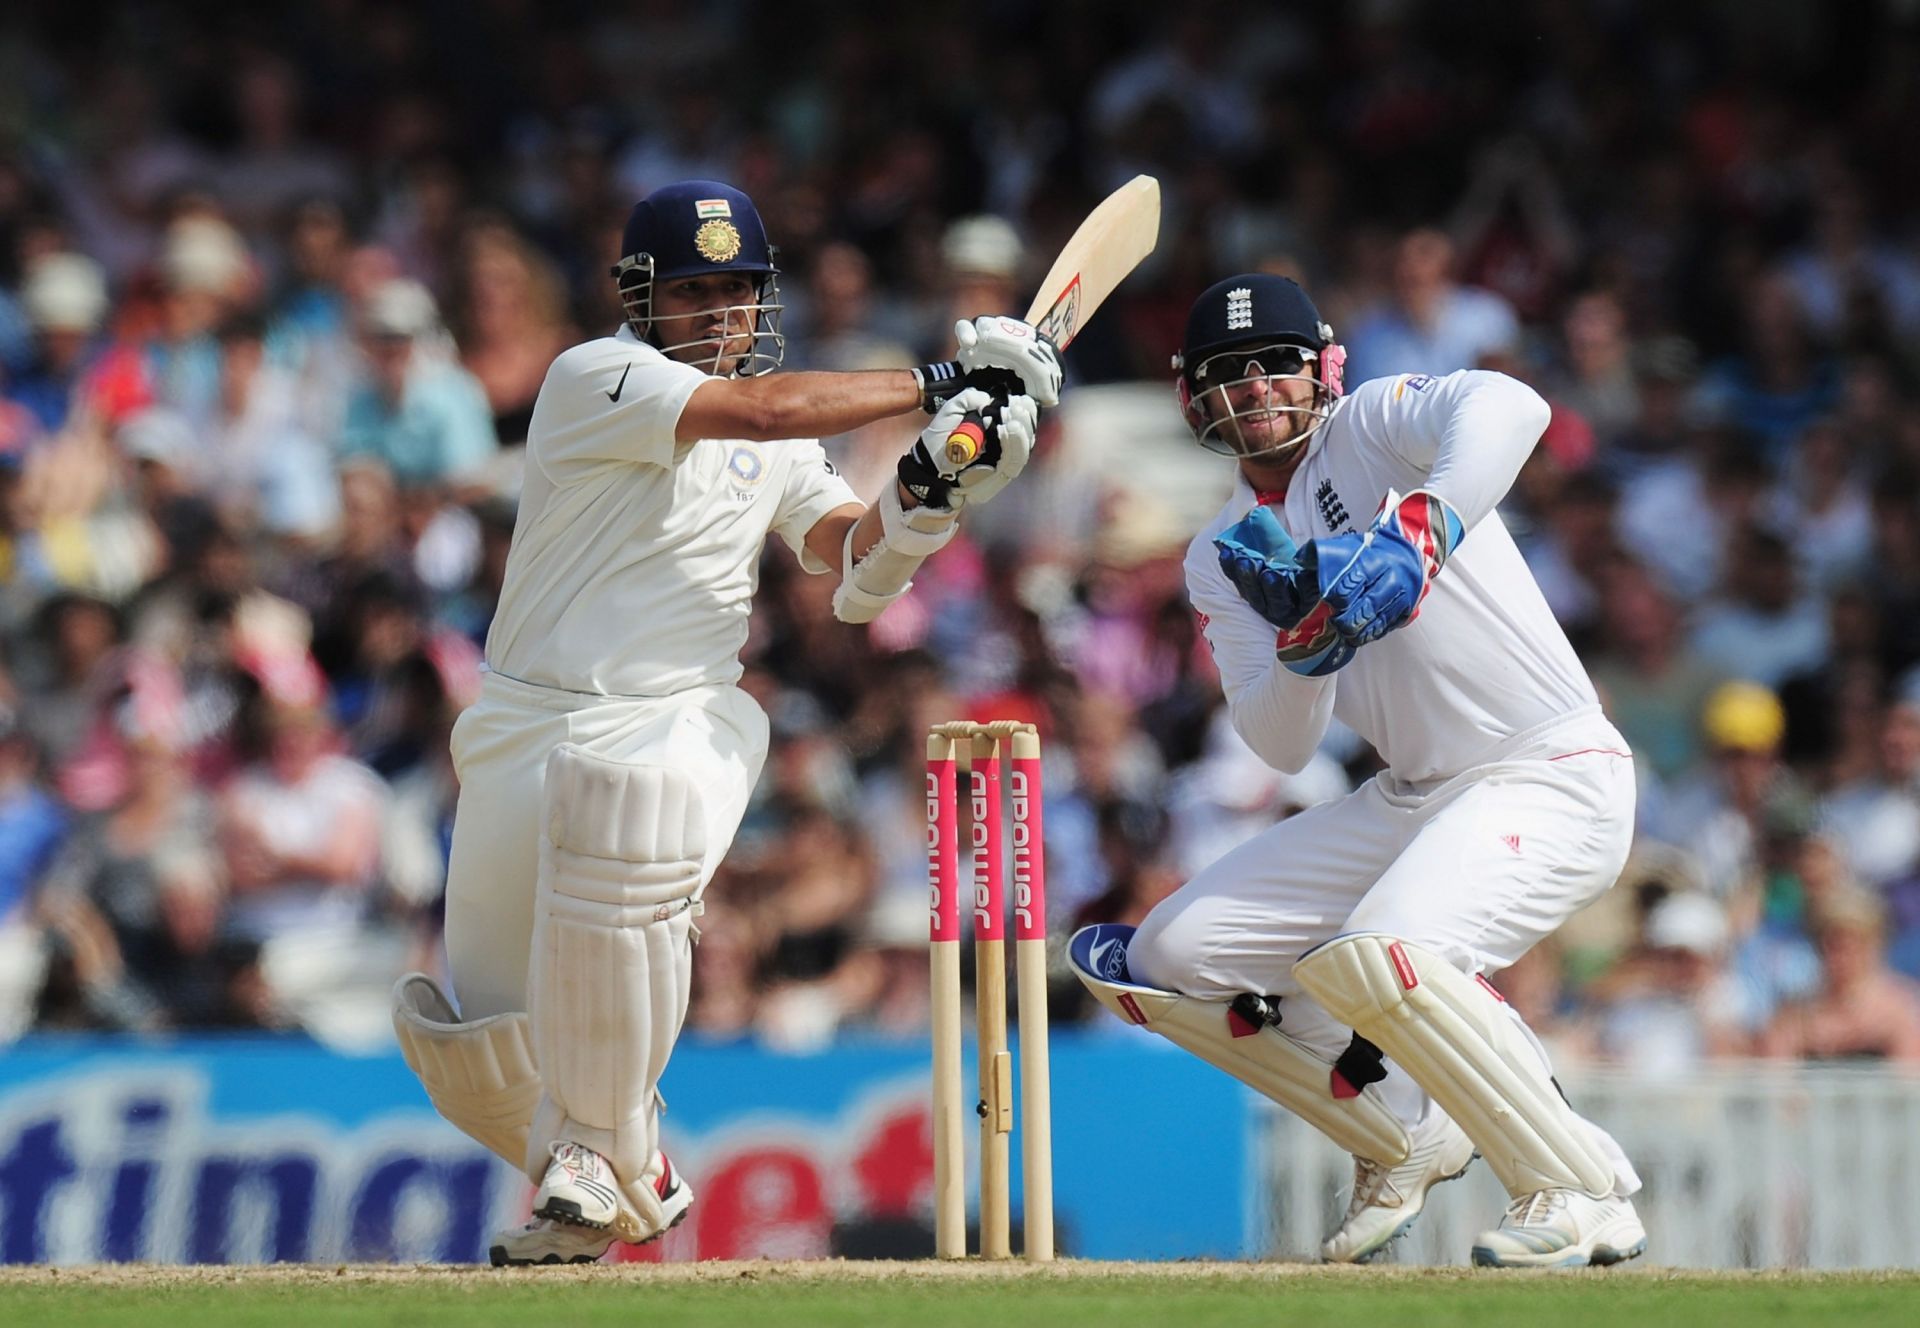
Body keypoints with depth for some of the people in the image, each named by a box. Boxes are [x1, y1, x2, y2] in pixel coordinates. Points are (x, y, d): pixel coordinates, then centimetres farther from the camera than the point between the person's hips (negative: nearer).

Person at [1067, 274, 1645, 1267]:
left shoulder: (1369, 429, -8)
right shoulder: (1221, 561, 10)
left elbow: (1507, 406, -31)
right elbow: (1282, 745, 0)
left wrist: (1418, 538, -45)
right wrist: (1303, 639, -20)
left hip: (1552, 780, -8)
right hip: (1409, 801, 8)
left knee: (1374, 952, -33)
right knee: (1166, 959, 1)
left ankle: (1582, 1193, -17)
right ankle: (1403, 1137, 16)